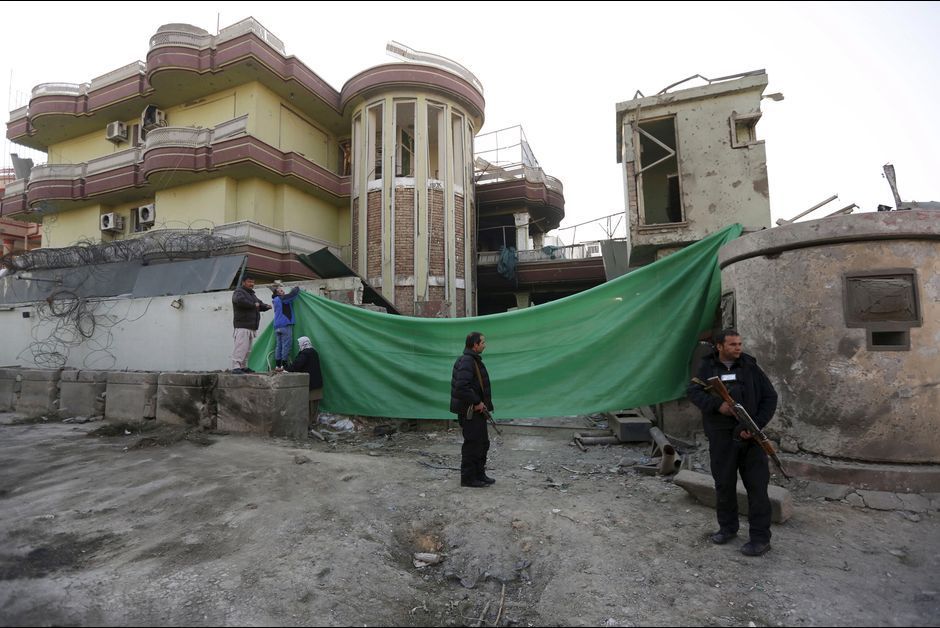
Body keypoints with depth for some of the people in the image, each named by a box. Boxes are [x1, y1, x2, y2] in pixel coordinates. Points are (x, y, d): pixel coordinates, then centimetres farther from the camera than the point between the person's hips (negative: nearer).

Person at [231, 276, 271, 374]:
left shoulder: (252, 294, 25)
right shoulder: (239, 292, -4)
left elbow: (259, 304, 30)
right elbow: (240, 300, -25)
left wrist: (266, 306, 8)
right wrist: (253, 304, -16)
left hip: (252, 327, 9)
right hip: (243, 326, -9)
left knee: (248, 349, 12)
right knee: (241, 347, -17)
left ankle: (243, 367, 18)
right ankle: (235, 367, -19)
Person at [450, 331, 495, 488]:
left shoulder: (474, 360, 14)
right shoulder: (466, 361, -19)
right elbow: (462, 387, -29)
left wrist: (481, 403, 14)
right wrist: (477, 402, -21)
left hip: (477, 410, 11)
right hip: (469, 411, -11)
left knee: (483, 443, 17)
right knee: (472, 444, -1)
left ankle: (480, 475, 29)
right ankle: (468, 478, 12)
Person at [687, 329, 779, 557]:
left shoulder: (750, 367, 4)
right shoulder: (707, 367, 5)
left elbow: (770, 397, 4)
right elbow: (694, 392, -5)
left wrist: (757, 425, -7)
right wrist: (717, 405, -23)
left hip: (750, 435, 0)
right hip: (721, 436, 1)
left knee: (757, 485, 1)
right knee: (724, 483, 11)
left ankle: (760, 538, 14)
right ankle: (727, 527, 29)